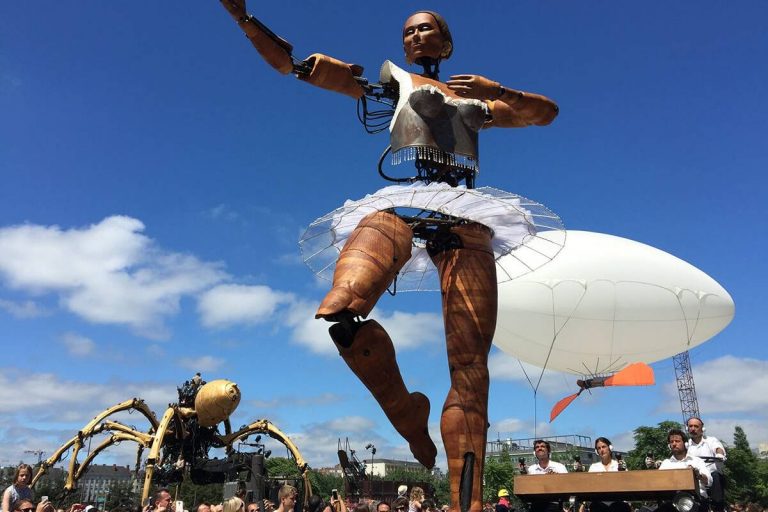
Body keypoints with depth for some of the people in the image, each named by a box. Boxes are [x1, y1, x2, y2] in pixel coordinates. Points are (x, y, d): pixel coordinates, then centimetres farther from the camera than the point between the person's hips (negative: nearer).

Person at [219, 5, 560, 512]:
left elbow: (548, 111, 36)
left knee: (471, 366, -13)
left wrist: (497, 90, 18)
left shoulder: (477, 101, 32)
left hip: (466, 221, 3)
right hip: (398, 208, -2)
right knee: (341, 310, -33)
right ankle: (408, 415, -8)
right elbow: (291, 61, 20)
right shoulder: (390, 79, 23)